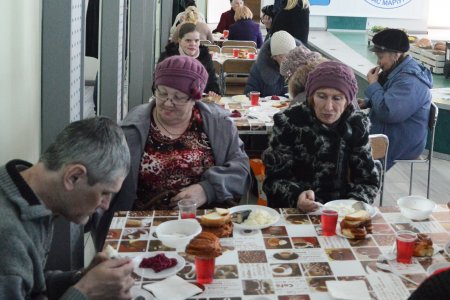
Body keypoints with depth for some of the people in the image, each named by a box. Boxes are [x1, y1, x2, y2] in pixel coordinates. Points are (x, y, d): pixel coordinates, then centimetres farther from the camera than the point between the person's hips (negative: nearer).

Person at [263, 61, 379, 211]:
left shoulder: (357, 125, -1)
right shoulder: (288, 122, -8)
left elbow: (368, 180, 3)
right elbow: (275, 178, -7)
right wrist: (296, 196, -26)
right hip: (293, 214, -1)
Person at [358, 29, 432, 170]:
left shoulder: (409, 80, -27)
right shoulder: (400, 70, 7)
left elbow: (387, 112, -32)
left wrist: (373, 85, -19)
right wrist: (367, 102, 4)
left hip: (400, 146, -10)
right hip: (388, 133, 10)